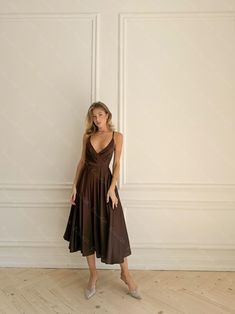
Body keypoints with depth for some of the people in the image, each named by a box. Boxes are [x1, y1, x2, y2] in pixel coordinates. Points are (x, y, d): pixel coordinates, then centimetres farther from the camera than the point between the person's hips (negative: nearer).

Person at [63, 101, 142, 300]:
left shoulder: (117, 136, 0)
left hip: (105, 183, -3)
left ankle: (126, 274, 23)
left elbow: (117, 164, -2)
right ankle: (93, 275, 26)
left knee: (113, 229, 1)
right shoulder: (87, 136, 7)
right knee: (87, 229, 8)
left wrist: (112, 188, -13)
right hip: (86, 183, 3)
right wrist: (75, 186, 3)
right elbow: (82, 161, 9)